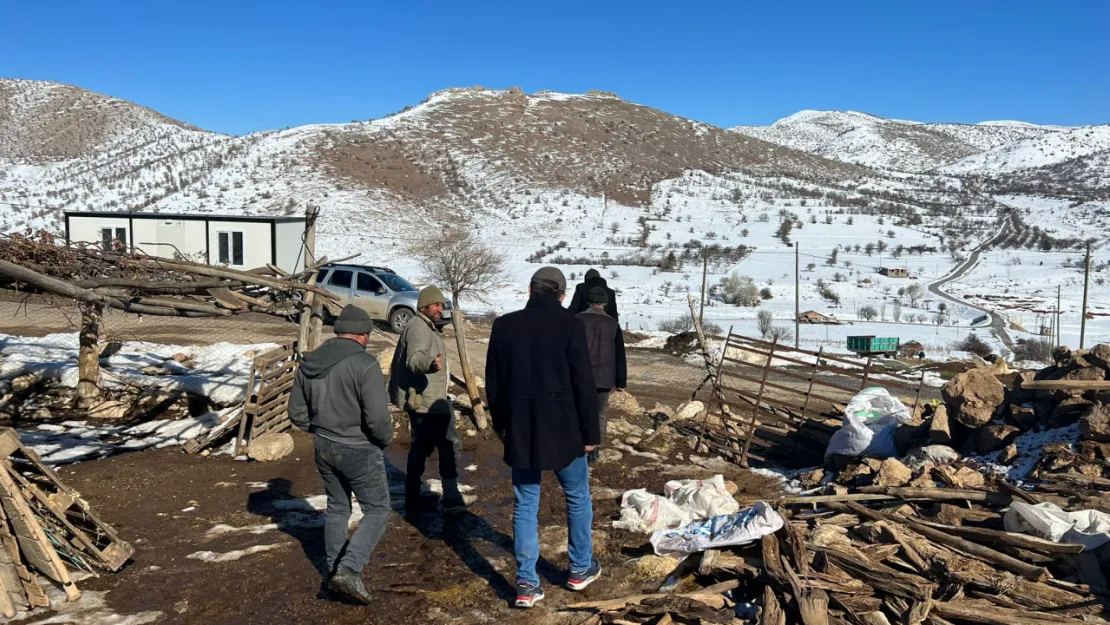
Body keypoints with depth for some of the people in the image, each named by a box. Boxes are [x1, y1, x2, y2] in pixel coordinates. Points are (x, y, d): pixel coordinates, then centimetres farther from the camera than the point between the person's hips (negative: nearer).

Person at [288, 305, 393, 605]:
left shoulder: (309, 362, 2)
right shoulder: (364, 364, -20)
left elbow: (297, 412, 9)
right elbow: (378, 417, -25)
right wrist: (386, 439, -6)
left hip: (324, 448, 7)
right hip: (360, 451, -7)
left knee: (337, 508, 23)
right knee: (377, 510, 7)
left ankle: (335, 569, 33)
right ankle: (348, 570, -6)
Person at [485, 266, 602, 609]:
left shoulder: (504, 325, 1)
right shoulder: (569, 325, -10)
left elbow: (492, 382, 7)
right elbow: (583, 383, -10)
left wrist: (500, 424, 20)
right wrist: (590, 432, 0)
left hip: (520, 431, 3)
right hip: (562, 429, -2)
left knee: (525, 505, 11)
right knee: (578, 497, 18)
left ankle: (527, 584, 12)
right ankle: (581, 568, 30)